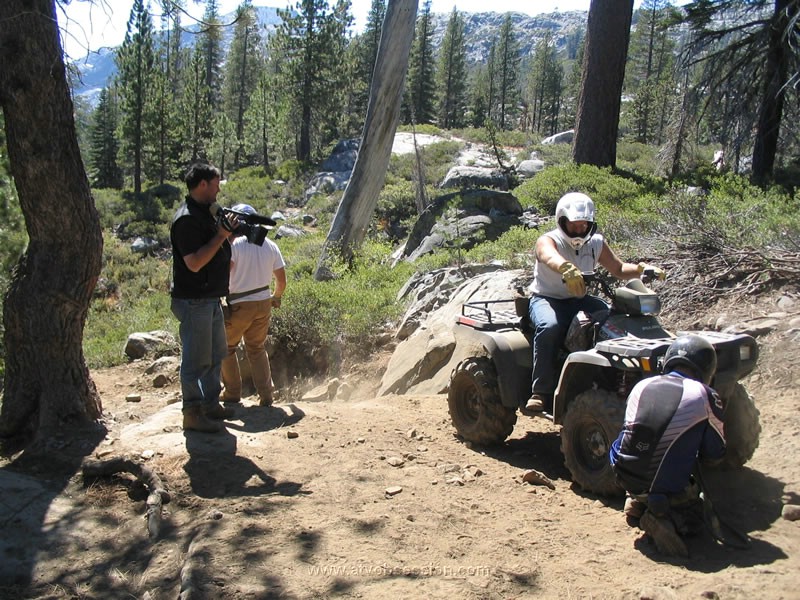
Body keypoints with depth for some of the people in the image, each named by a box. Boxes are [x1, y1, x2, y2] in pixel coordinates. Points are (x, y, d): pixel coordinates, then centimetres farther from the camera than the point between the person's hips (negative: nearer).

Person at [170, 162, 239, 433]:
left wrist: (228, 231, 5)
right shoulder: (186, 219, -18)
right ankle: (193, 413, 10)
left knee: (216, 354, 18)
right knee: (197, 360, -1)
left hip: (211, 299, 10)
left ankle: (211, 404, 30)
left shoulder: (206, 212, 13)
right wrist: (221, 235, -22)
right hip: (194, 301, -10)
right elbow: (194, 263, -25)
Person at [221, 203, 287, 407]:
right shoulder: (271, 246, 5)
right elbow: (281, 281, 7)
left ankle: (233, 393, 18)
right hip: (264, 304, 5)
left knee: (226, 348, 16)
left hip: (239, 305, -5)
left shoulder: (234, 244, -11)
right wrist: (276, 297, 25)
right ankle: (266, 395, 11)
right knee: (257, 349, 19)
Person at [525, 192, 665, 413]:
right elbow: (551, 258, -39)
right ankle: (541, 392, -33)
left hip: (578, 300, 5)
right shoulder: (547, 241, -14)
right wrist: (568, 269, -63)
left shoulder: (596, 243, 5)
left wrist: (642, 269, -12)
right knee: (549, 326, -38)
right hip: (546, 299, -5)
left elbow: (618, 269, 10)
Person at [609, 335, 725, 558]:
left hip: (625, 479, 5)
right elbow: (715, 454, 3)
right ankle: (660, 514, -4)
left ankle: (637, 502, 15)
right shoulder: (704, 396, -5)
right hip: (667, 489, -5)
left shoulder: (641, 386, 7)